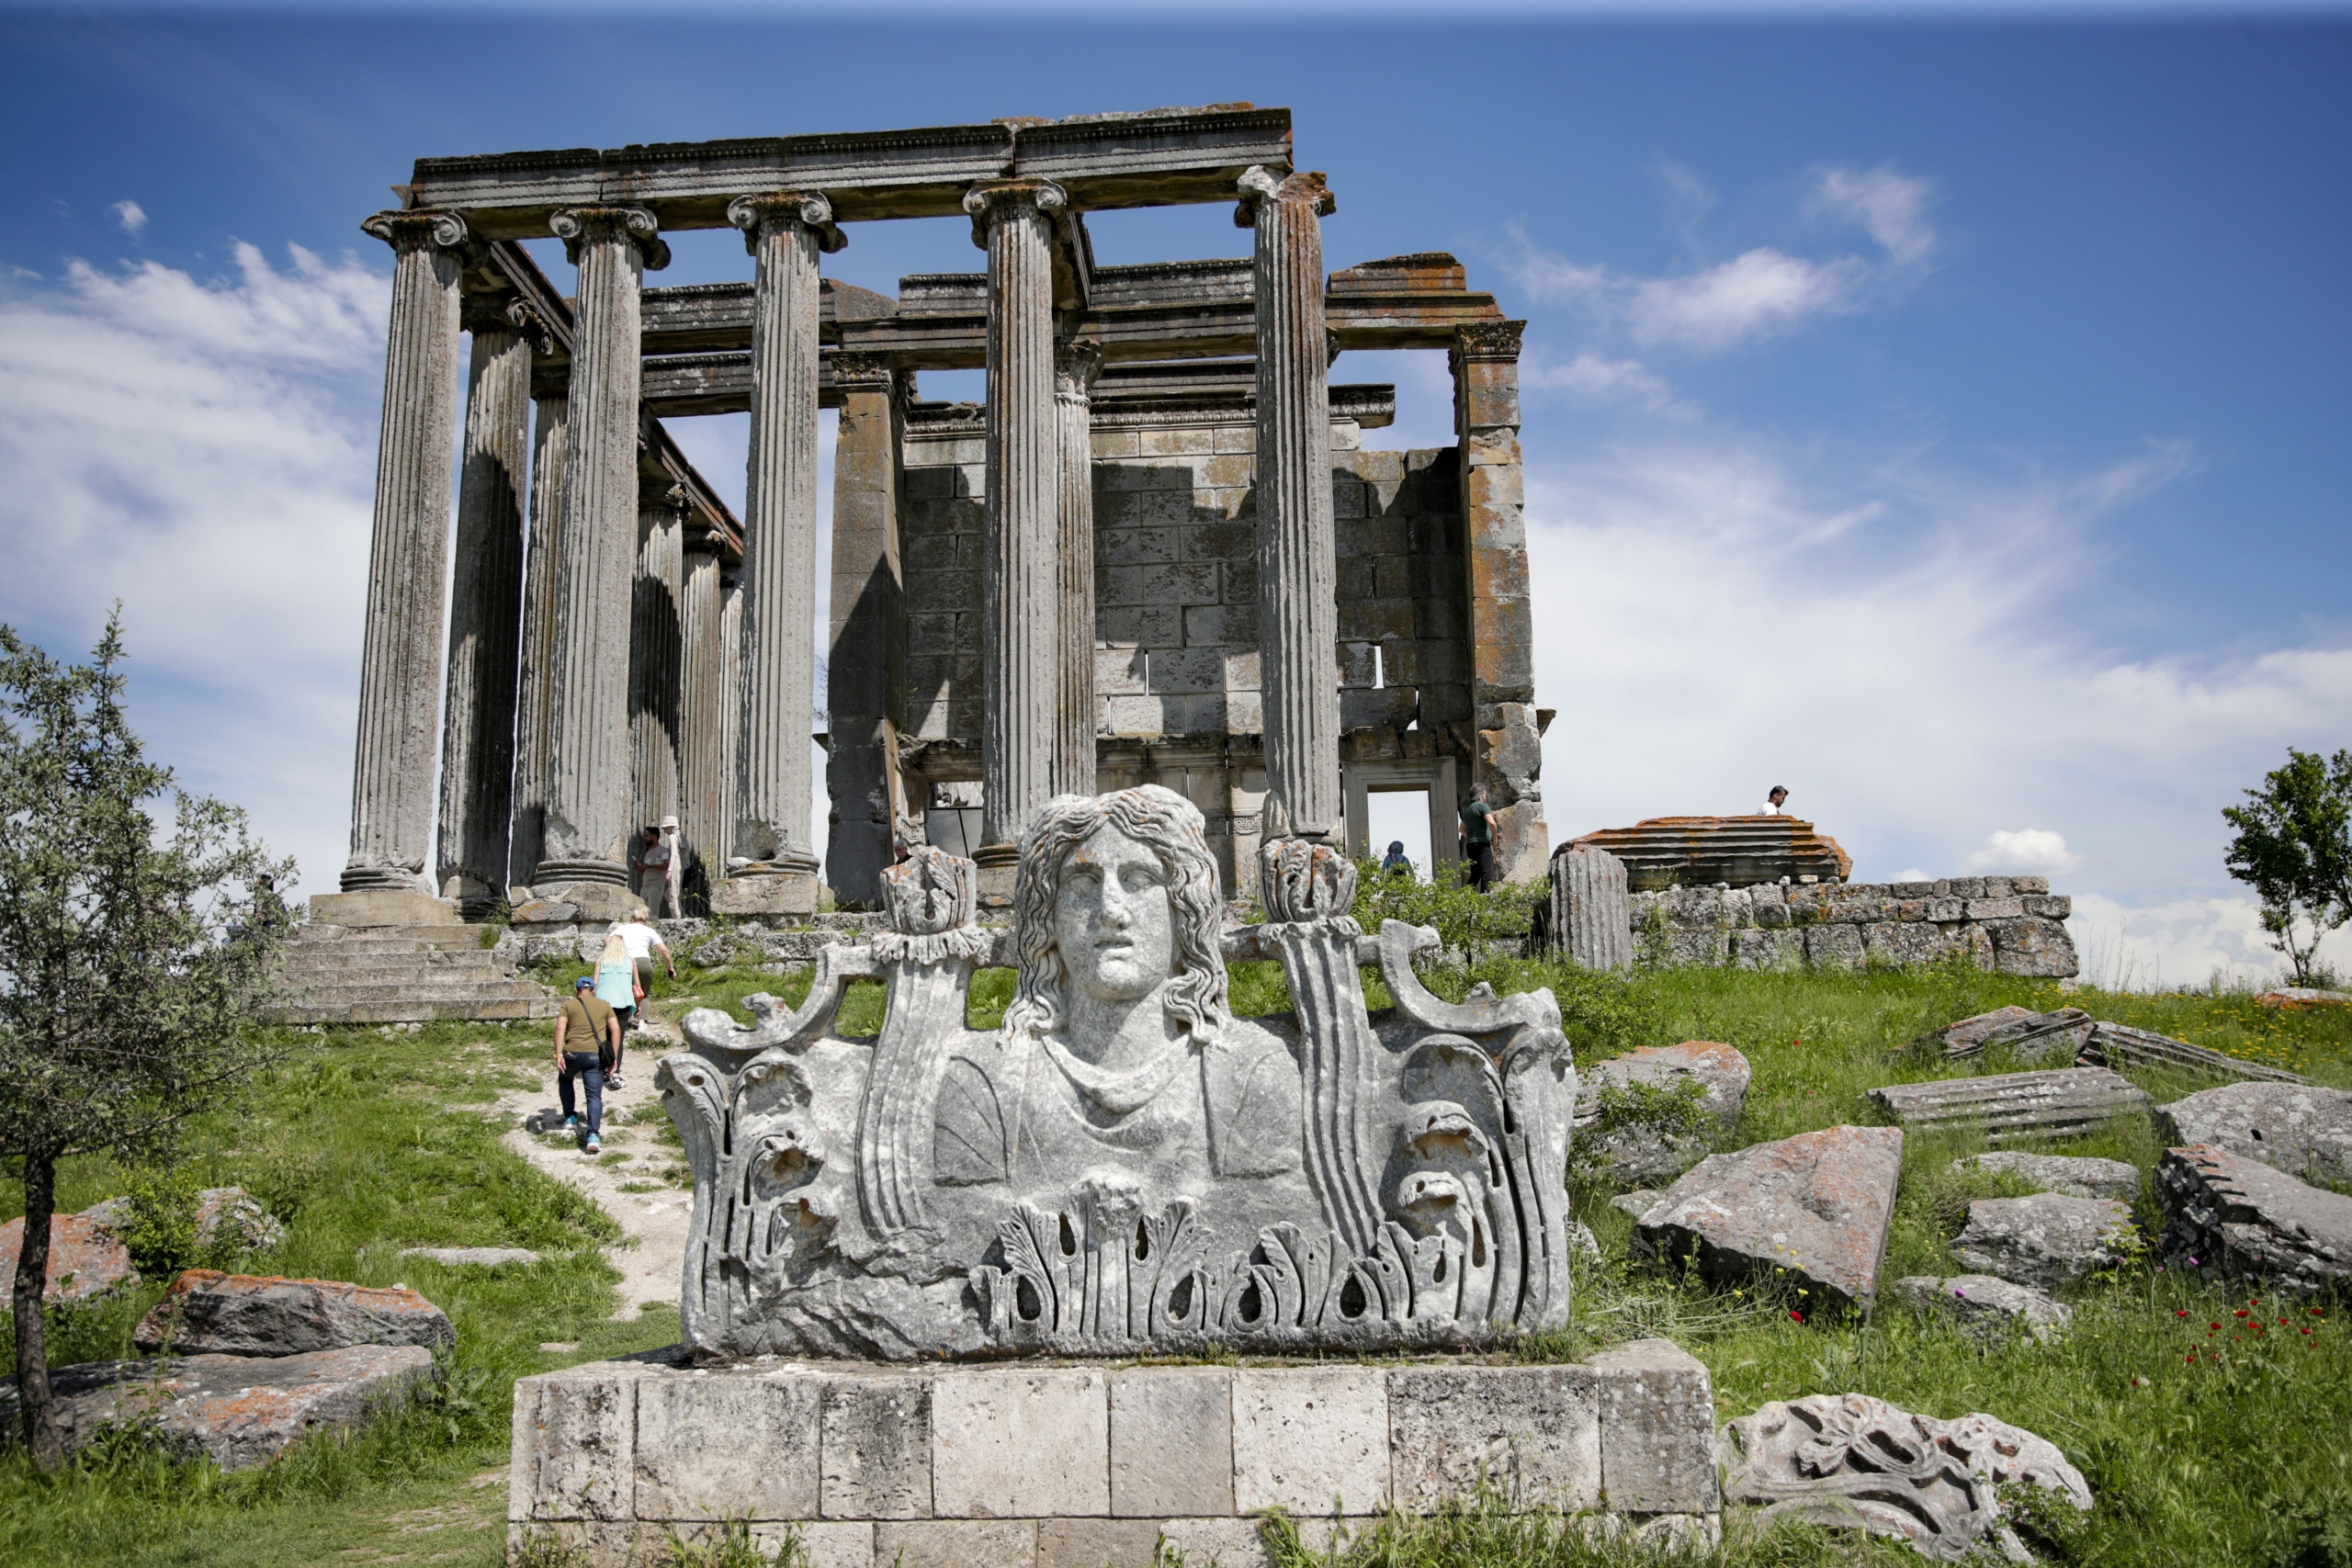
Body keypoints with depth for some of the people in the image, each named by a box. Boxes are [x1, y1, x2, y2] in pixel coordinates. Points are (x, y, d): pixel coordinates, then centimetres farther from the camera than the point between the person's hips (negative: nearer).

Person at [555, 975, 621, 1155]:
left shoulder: (569, 1005, 12)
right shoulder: (604, 1005, 17)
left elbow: (560, 1028, -4)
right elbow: (615, 1029, 7)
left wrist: (558, 1055, -9)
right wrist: (614, 1056, 8)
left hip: (572, 1053, 0)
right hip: (595, 1056, 0)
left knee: (565, 1080, 31)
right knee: (594, 1095, -1)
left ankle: (570, 1119, 31)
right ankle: (592, 1135, -19)